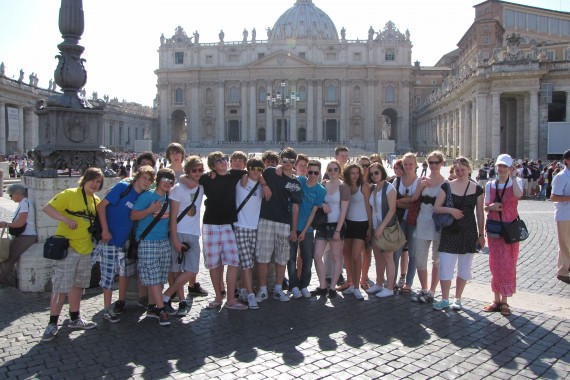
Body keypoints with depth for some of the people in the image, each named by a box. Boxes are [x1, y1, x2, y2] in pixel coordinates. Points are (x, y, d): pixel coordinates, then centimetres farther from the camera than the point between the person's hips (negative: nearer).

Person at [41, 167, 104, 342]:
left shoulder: (96, 200, 11)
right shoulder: (70, 194, -9)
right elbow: (47, 208, -13)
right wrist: (66, 219, -25)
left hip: (86, 249, 7)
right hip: (67, 247, -7)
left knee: (78, 285, 16)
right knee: (61, 286, -5)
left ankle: (75, 319, 28)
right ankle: (52, 324, 6)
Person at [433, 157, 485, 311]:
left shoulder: (477, 189, 2)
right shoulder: (447, 186, 1)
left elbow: (480, 213, 6)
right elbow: (436, 208, 0)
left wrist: (481, 234, 5)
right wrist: (450, 210, -17)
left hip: (469, 232, 1)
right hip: (449, 231, 0)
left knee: (464, 268, 9)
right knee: (445, 266, -3)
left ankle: (457, 299, 23)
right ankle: (445, 300, 12)